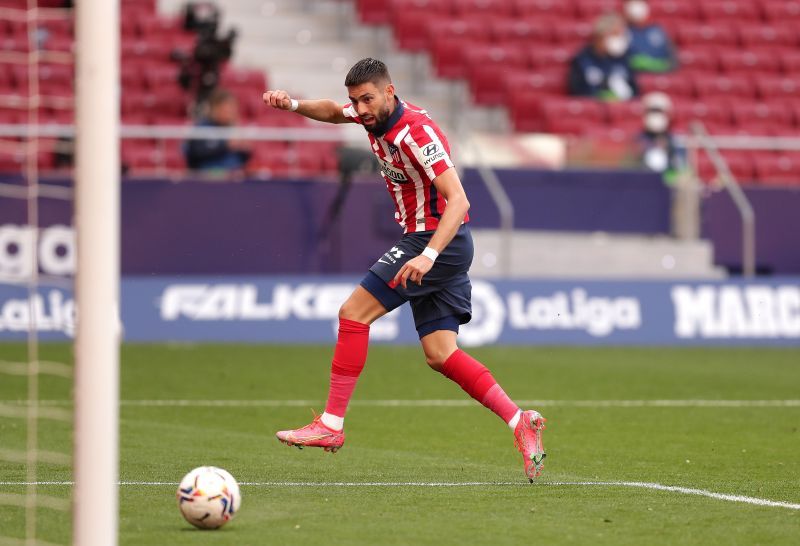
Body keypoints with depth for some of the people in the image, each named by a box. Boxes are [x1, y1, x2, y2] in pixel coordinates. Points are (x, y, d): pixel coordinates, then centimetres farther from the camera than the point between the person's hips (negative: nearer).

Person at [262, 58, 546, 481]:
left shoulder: (415, 132, -22)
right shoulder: (376, 116, 4)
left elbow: (457, 200, -30)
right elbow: (334, 113, 28)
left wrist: (428, 255, -42)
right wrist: (293, 104, 7)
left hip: (441, 239, -9)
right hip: (426, 243, 9)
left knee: (354, 313, -11)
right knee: (439, 355, 3)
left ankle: (331, 424, -8)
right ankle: (519, 422, 2)